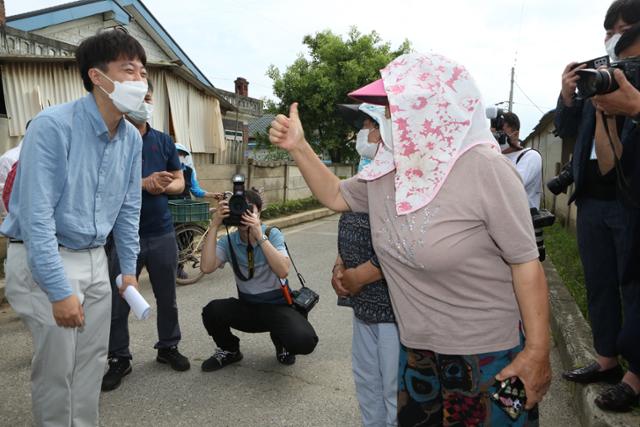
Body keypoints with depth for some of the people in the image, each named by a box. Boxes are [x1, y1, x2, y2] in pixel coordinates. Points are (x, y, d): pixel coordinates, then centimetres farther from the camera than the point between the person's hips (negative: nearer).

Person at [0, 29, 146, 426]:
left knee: (93, 360, 15)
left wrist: (129, 269, 9)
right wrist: (60, 291, -22)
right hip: (44, 259, -6)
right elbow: (36, 215, -22)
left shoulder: (132, 139, 0)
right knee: (57, 366, 5)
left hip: (94, 259, 6)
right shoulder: (52, 125, -20)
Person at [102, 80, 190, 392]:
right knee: (118, 303, 7)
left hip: (161, 233, 4)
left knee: (167, 298, 14)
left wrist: (164, 186, -12)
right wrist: (143, 183, -21)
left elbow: (179, 181, 11)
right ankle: (119, 358, 23)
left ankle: (168, 347, 32)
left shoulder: (164, 141, 9)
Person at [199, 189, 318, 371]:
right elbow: (207, 267, -23)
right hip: (247, 306, 3)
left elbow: (283, 271, -28)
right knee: (212, 311, -26)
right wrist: (215, 226, -25)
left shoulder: (272, 234, -12)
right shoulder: (229, 241, -5)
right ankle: (229, 350, 7)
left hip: (277, 305, -2)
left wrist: (259, 236, -34)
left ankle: (281, 342, 10)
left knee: (304, 340, -30)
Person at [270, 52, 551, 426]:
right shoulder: (384, 171, -2)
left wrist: (538, 351, -15)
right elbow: (336, 196, 12)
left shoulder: (484, 170, -21)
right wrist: (299, 147, 2)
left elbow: (525, 263, -17)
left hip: (487, 354, -5)